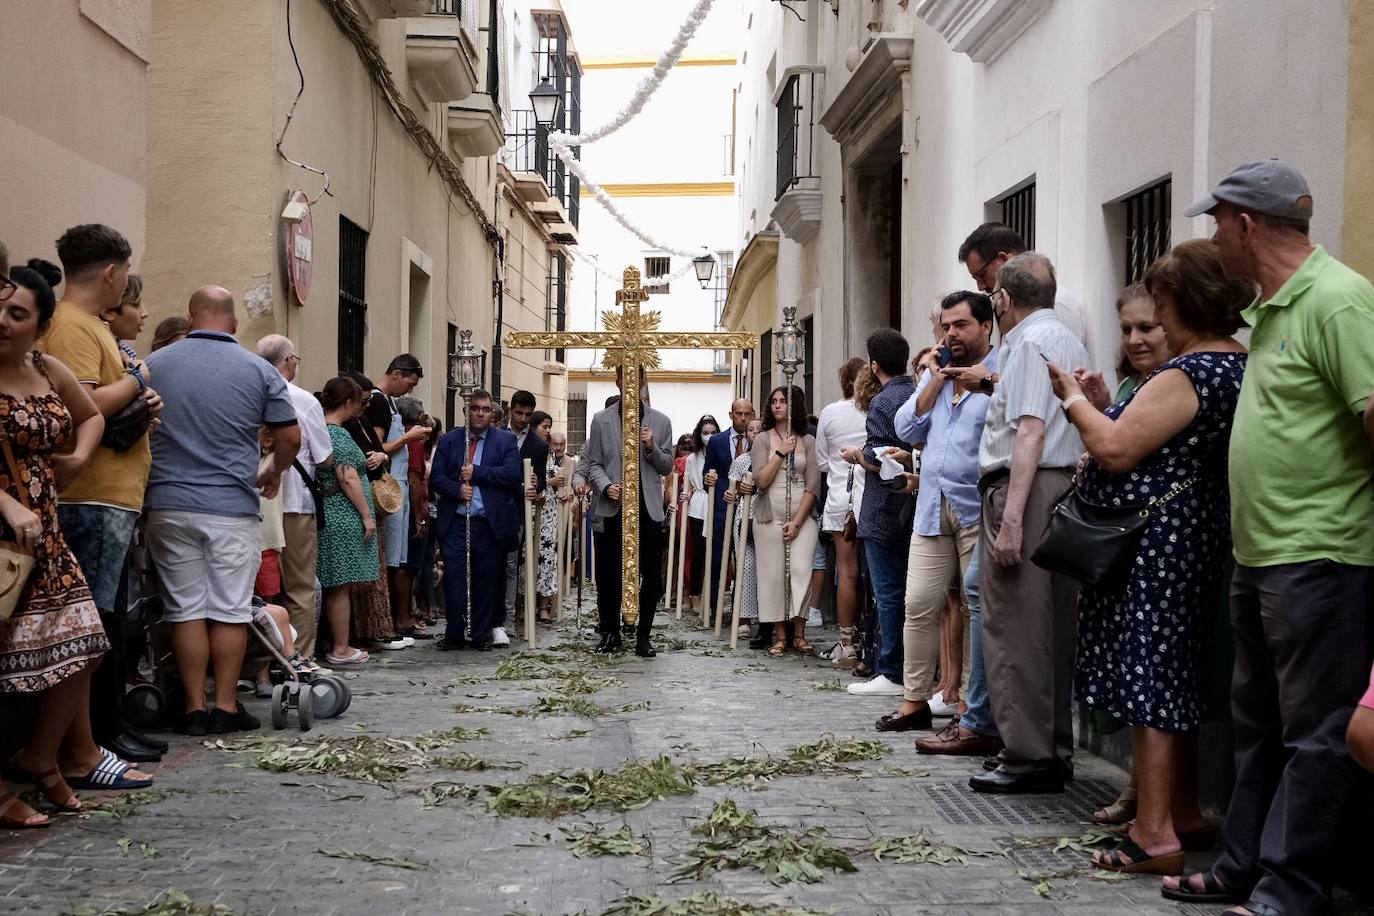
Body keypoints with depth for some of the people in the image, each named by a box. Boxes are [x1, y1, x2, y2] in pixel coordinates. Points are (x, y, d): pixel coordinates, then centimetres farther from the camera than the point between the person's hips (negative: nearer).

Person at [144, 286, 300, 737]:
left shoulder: (153, 364, 2)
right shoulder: (259, 370, -1)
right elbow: (290, 437, 1)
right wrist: (274, 473, 21)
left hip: (169, 504, 2)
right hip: (233, 508, -1)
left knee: (186, 609, 6)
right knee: (230, 610, 5)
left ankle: (194, 708, 7)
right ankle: (225, 706, 7)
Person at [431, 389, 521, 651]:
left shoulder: (506, 440, 6)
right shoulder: (449, 440, 11)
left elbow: (513, 473, -8)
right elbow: (436, 477, 6)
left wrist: (477, 473, -12)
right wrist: (457, 489, -13)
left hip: (491, 523, -1)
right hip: (455, 522, 1)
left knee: (487, 579, 3)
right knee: (454, 575, -5)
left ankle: (481, 634, 13)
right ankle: (455, 633, 4)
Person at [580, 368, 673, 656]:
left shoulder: (660, 422, 9)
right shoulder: (601, 420, 7)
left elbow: (667, 467, 10)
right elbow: (593, 464, 7)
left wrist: (652, 448, -9)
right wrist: (606, 486, -12)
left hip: (647, 508, 0)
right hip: (613, 507, 0)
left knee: (651, 577, -1)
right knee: (608, 575, 4)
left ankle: (642, 635, 9)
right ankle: (610, 632, 17)